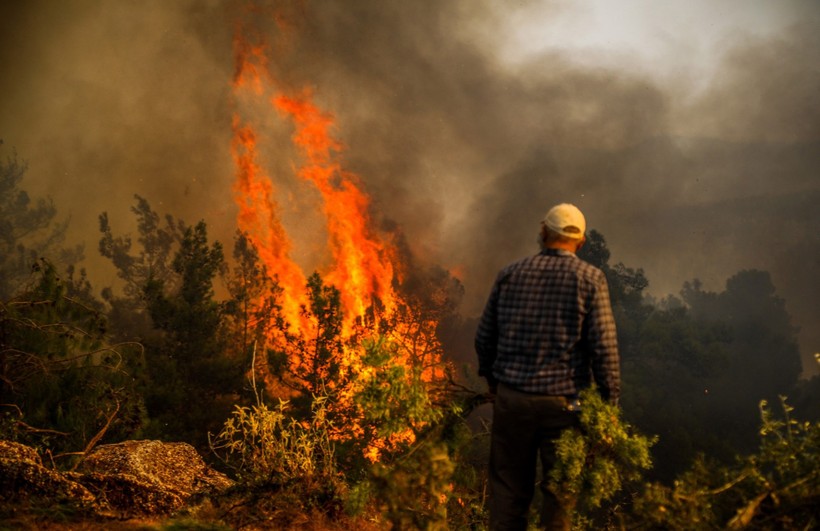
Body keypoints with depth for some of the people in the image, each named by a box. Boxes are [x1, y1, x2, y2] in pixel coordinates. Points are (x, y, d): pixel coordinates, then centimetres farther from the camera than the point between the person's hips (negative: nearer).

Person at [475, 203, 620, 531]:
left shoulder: (511, 274, 4)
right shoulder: (590, 278, -4)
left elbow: (484, 338, 9)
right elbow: (604, 347, -10)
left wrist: (491, 380, 24)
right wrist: (610, 400, -2)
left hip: (512, 398, 2)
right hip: (564, 403, -2)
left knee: (509, 490, 10)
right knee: (560, 491, 8)